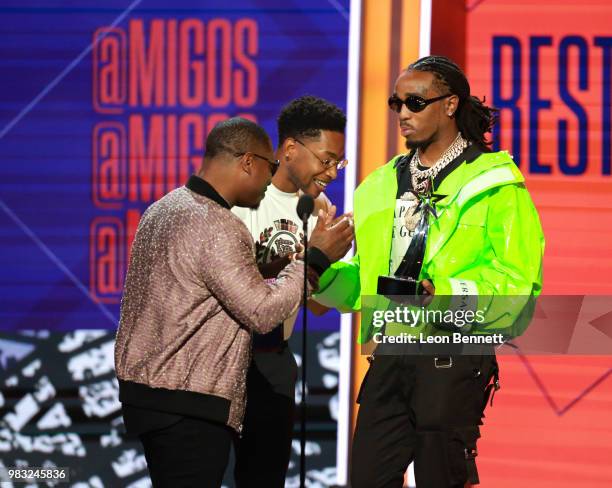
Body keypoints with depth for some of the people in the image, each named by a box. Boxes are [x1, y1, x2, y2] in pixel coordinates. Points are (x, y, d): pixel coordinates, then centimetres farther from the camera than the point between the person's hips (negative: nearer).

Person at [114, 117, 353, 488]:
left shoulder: (164, 210, 12)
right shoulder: (215, 226, -18)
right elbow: (262, 312, -19)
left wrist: (260, 267, 15)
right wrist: (317, 259, -10)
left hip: (147, 391, 10)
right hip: (187, 405, -10)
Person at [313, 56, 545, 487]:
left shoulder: (495, 185, -4)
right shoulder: (383, 185, 17)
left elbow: (519, 281, -11)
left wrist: (451, 293, -24)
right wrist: (321, 274, 1)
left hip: (454, 360, -6)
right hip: (390, 356, 6)